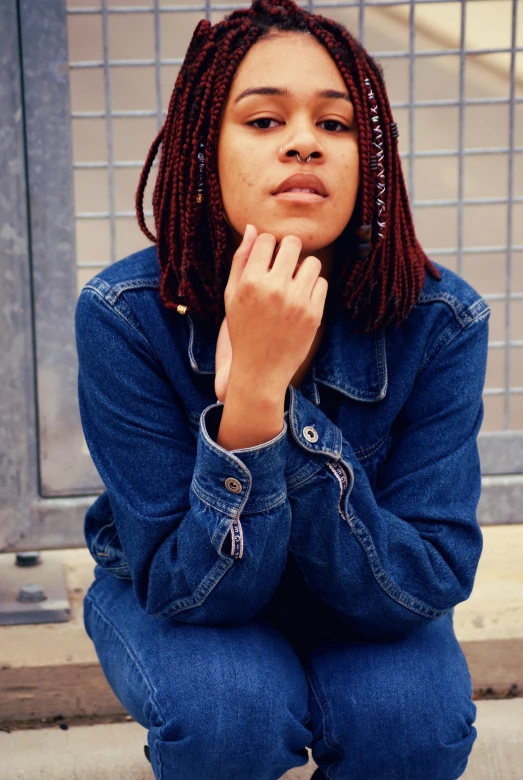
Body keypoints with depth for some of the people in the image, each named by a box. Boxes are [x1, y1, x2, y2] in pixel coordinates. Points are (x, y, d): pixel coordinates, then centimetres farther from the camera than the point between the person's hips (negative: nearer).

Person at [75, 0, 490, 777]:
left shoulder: (440, 321, -23)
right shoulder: (125, 317, -26)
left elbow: (428, 584, -25)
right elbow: (186, 591, -26)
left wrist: (273, 403, -39)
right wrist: (254, 389, -43)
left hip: (359, 611, 2)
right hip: (172, 603, -1)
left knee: (413, 714, -28)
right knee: (229, 705, -32)